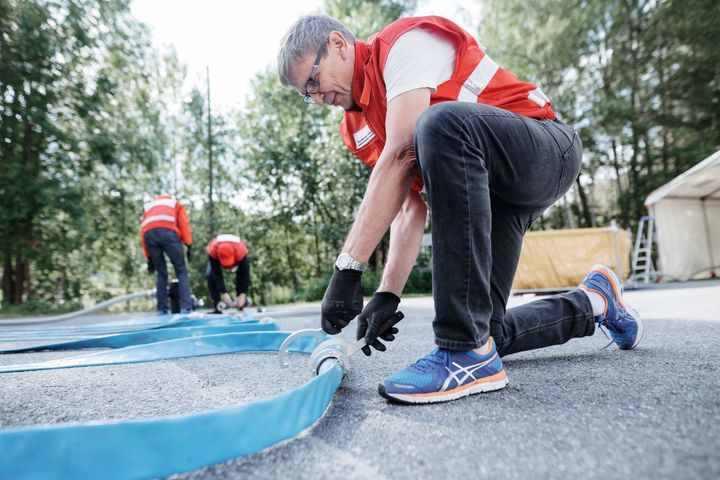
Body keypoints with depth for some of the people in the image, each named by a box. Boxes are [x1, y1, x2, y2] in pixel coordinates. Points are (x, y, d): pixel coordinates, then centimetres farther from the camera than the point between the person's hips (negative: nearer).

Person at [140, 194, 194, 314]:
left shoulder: (148, 207, 39)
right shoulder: (176, 204, 33)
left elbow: (143, 233, 26)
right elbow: (184, 224, 13)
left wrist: (149, 257, 24)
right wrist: (189, 246, 6)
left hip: (148, 234, 3)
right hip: (168, 232, -3)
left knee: (161, 274, 14)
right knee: (181, 271, 2)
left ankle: (162, 310, 8)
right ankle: (186, 308, -10)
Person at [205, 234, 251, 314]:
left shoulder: (241, 252, -44)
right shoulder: (212, 251, -43)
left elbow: (245, 274, -36)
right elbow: (217, 275, -36)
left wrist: (243, 294, -40)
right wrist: (224, 293, -39)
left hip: (237, 257, 0)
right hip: (216, 258, 1)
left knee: (241, 274, -25)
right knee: (210, 275, -24)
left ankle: (241, 305, -10)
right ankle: (217, 307, -16)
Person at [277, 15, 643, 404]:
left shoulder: (403, 41, -12)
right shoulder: (359, 127, 11)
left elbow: (400, 158, -26)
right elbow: (408, 207, 3)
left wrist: (347, 266, -28)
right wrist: (388, 293, -10)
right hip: (487, 187, 8)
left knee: (441, 123, -38)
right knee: (484, 330, -1)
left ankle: (469, 353, -33)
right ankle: (593, 301, 28)